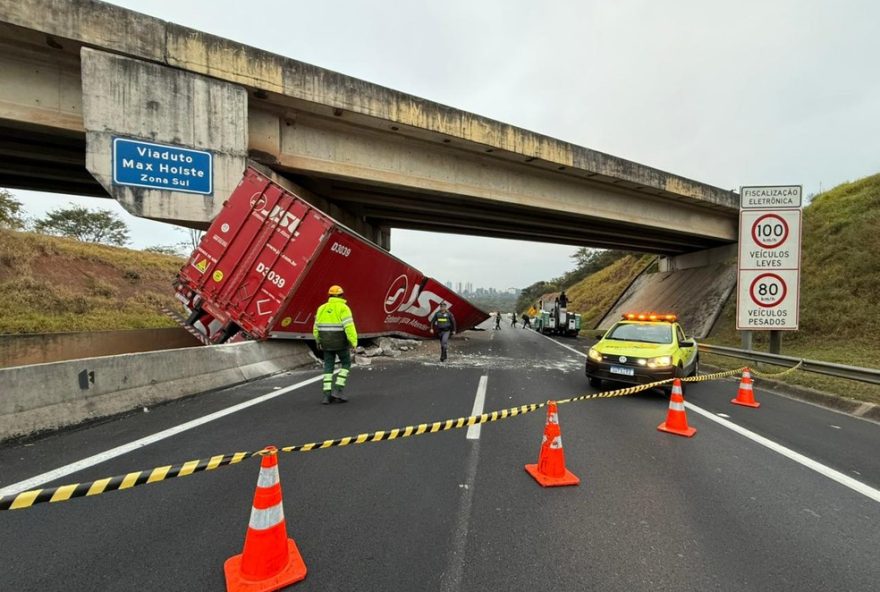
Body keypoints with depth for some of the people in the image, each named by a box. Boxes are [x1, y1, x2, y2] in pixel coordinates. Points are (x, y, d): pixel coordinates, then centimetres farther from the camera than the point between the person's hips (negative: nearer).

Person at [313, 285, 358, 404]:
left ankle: (327, 395, 4)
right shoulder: (343, 308, -10)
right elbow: (349, 326, -20)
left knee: (328, 367, 12)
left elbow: (317, 327, 11)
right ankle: (338, 391, 2)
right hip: (340, 342, -4)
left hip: (327, 343, 5)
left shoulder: (322, 308, 6)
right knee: (346, 364, 12)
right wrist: (354, 342, -17)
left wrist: (318, 341, 25)